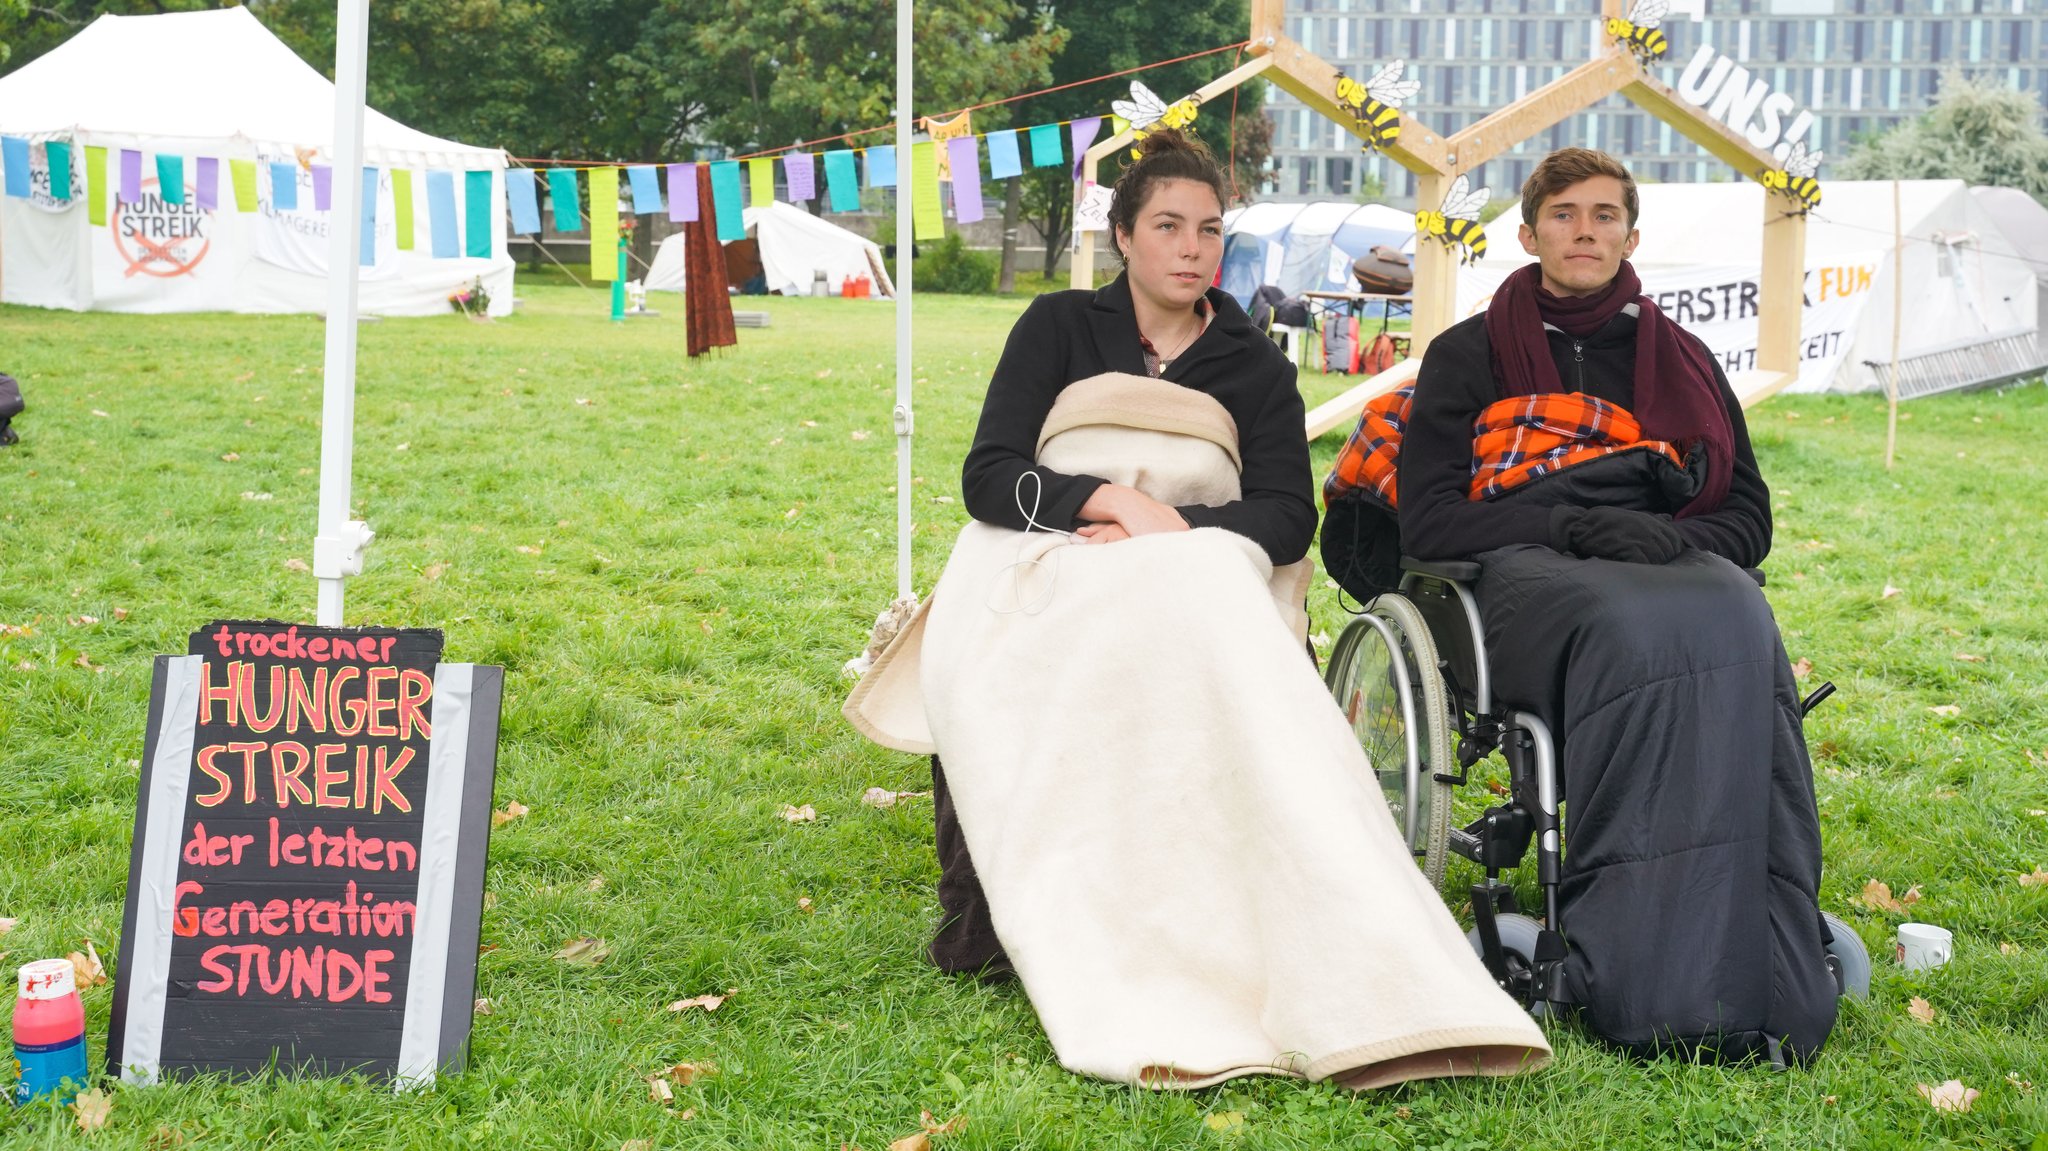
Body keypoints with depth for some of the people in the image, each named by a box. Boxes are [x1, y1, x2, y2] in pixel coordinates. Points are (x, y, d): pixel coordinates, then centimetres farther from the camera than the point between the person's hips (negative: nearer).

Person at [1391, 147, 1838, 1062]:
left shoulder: (1680, 360, 26)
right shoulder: (1471, 355, 18)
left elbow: (1748, 513, 21)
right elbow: (1426, 519, 6)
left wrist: (1685, 540, -4)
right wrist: (1575, 525, -9)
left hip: (1674, 563, 3)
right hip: (1526, 570, -3)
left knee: (1737, 618, -37)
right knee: (1631, 626, -41)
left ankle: (1770, 979, -44)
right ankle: (1651, 991, -47)